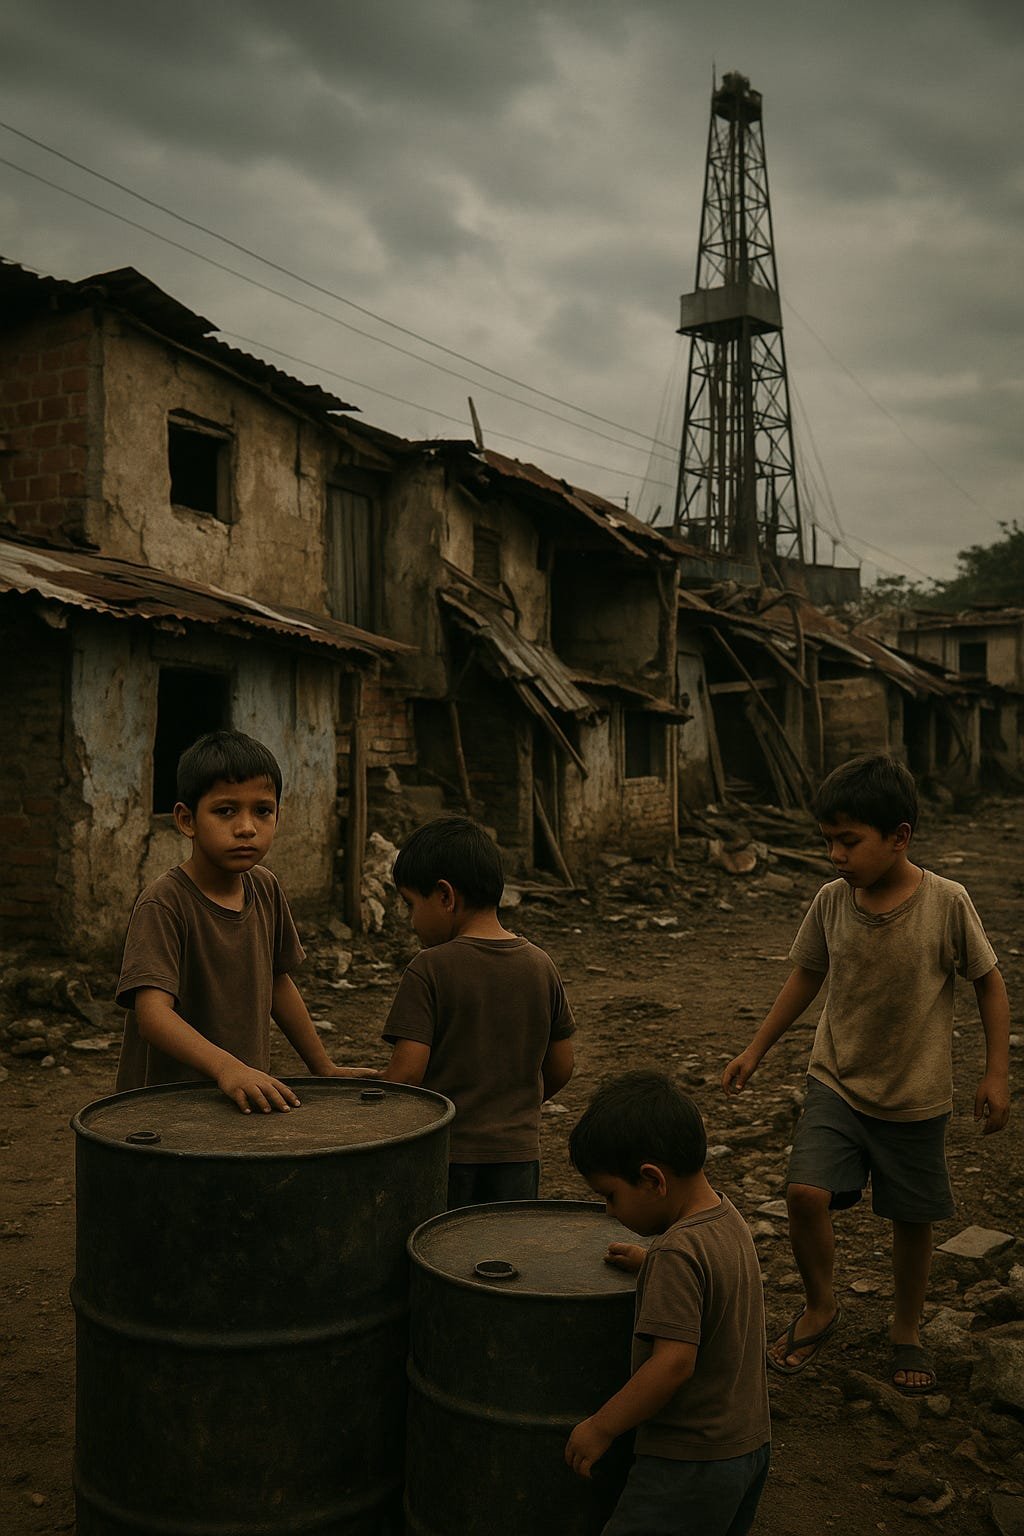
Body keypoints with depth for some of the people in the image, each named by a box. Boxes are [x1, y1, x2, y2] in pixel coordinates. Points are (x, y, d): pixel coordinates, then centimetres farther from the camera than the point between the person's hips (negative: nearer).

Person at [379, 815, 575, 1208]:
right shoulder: (541, 966, 1)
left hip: (442, 1158, -4)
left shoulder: (431, 969, -14)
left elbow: (406, 1072, -18)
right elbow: (561, 1068, 7)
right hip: (518, 1155, 5)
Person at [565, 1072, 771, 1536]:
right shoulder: (728, 1219, 2)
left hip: (690, 1463, -9)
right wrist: (650, 1262, 13)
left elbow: (675, 1361, -28)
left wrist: (600, 1427, -19)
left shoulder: (677, 1252, -25)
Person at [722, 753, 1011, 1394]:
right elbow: (807, 975, 8)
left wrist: (997, 1073, -6)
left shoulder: (947, 902, -17)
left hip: (916, 1094, -1)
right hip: (837, 1080, 2)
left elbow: (989, 982, -3)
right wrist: (756, 1050, 10)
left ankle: (907, 1329, 38)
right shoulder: (831, 901, -8)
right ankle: (821, 1307, 13)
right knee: (806, 1192, -15)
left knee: (913, 1218, 11)